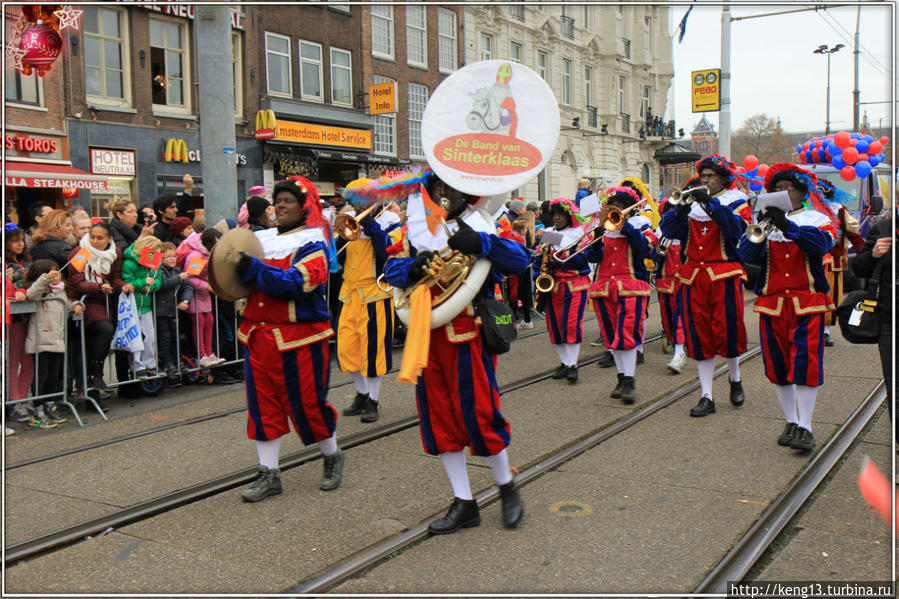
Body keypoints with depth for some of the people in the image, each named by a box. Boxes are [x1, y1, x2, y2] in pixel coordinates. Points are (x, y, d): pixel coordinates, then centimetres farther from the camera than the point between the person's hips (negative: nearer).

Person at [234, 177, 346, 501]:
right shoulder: (261, 240, 12)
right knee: (262, 404, 7)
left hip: (298, 338, -6)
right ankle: (269, 474, 17)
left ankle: (332, 457, 28)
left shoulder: (312, 244, -6)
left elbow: (296, 282, -22)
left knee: (307, 402, 3)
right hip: (257, 334, 6)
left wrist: (254, 270, -26)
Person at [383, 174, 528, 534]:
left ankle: (507, 486, 23)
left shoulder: (483, 226, 0)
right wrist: (412, 267, -15)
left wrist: (479, 243, -27)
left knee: (477, 413, -4)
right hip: (427, 337, 5)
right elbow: (391, 269, 7)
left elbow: (520, 260, -13)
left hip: (468, 335, -5)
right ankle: (464, 504, 21)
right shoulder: (418, 230, 12)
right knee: (439, 419, 8)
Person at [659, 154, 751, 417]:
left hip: (724, 274, -3)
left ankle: (735, 379, 28)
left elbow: (735, 229, -15)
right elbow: (668, 230, 0)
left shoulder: (736, 201, 5)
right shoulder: (691, 201, 12)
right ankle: (706, 397, 8)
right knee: (699, 336, 2)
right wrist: (681, 209, -18)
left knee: (727, 331, -1)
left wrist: (710, 203, -22)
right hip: (693, 275, 3)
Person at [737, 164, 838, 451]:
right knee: (778, 365, 6)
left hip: (807, 303, -3)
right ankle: (790, 422, 20)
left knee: (805, 363, -10)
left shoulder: (818, 220, 8)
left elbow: (820, 244, -15)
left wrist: (787, 225, -28)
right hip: (772, 303, 3)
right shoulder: (764, 223, 12)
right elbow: (747, 255, -5)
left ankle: (805, 427, -5)